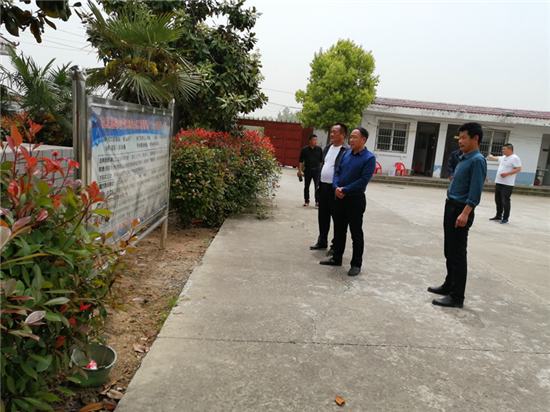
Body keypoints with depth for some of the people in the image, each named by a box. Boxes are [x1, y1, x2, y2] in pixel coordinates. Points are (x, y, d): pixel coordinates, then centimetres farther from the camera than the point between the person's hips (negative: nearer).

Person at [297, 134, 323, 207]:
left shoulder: (319, 149, 3)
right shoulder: (305, 149, -1)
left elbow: (321, 160, 9)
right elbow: (301, 161, 1)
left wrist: (322, 169, 5)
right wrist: (299, 170, -4)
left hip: (317, 170, 0)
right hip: (308, 170, 0)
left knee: (317, 186, -4)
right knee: (306, 186, 8)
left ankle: (317, 201, 4)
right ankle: (306, 201, 19)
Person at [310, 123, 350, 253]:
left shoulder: (347, 150, -13)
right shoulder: (327, 148, 13)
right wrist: (319, 184, 15)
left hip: (335, 189, -8)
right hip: (323, 187, 8)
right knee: (323, 216, 15)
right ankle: (322, 242, 28)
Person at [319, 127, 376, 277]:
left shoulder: (369, 158, -11)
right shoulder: (346, 154, 9)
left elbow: (364, 180, -18)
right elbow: (337, 172, 9)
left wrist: (345, 190, -17)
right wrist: (336, 187, -10)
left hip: (356, 199, -6)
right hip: (340, 197, 6)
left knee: (356, 233, 2)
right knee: (339, 230, 15)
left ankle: (356, 264, 12)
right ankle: (337, 258, 28)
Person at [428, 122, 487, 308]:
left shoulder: (477, 160, -14)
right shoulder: (463, 158, 14)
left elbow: (475, 191, -21)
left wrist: (465, 213, -27)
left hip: (461, 210, -9)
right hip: (450, 207, 9)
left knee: (458, 254, -3)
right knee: (449, 251, 17)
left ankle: (457, 297, 5)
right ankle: (449, 285, 31)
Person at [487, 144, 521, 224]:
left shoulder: (515, 158, -9)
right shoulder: (503, 157, 17)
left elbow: (518, 169, -15)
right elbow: (496, 158, 39)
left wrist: (507, 174, -21)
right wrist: (491, 157, 56)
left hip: (507, 184, -8)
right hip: (498, 182, 8)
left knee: (505, 201, -5)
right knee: (498, 200, 13)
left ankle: (505, 218, 4)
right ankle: (498, 216, 24)